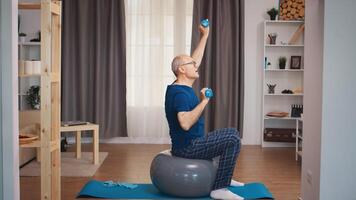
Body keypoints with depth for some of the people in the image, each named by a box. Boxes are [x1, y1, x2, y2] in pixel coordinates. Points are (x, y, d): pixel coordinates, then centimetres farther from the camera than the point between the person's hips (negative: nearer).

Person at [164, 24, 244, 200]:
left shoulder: (183, 87, 8)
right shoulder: (180, 93, -21)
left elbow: (195, 61, 21)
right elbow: (185, 123, -36)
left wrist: (205, 36, 22)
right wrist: (204, 101, -27)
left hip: (190, 143, 10)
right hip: (187, 147, -10)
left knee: (230, 134, 20)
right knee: (232, 139, -18)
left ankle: (223, 177, 26)